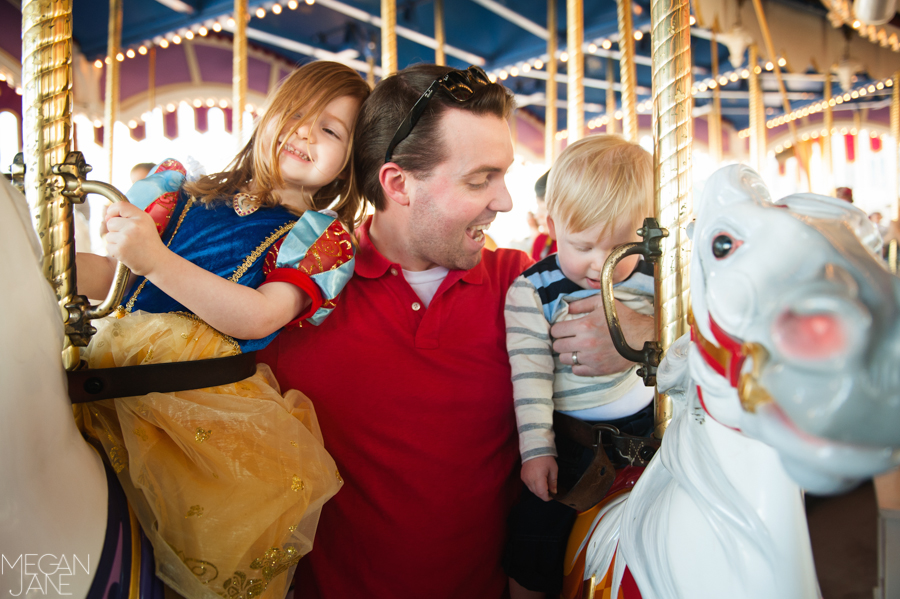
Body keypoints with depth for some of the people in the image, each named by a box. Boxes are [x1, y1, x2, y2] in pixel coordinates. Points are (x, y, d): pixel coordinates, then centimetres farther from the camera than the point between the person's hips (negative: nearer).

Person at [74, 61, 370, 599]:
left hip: (205, 400, -5)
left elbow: (257, 318, -14)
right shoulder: (194, 197, 15)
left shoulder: (323, 240, 2)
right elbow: (109, 274, 18)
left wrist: (155, 258, -19)